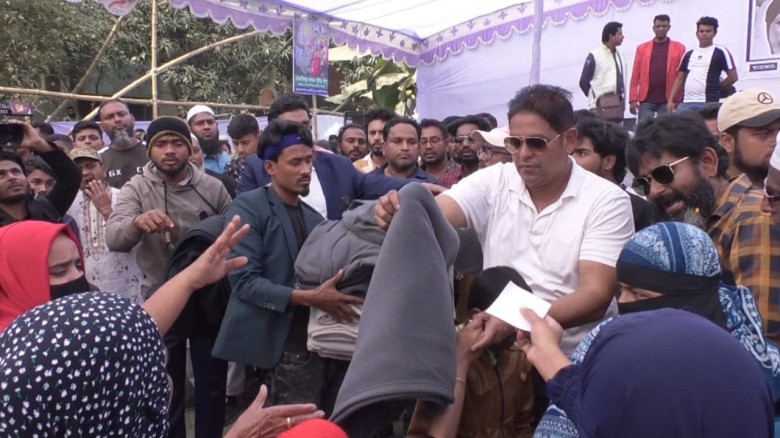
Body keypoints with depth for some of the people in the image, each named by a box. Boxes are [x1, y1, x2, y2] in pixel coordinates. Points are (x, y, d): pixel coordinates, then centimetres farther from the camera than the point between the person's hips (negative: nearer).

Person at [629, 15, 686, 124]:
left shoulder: (679, 48, 6)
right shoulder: (642, 48, 9)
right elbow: (635, 76, 6)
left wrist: (678, 100, -4)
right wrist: (633, 99, -2)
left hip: (668, 101, -1)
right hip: (646, 100, 1)